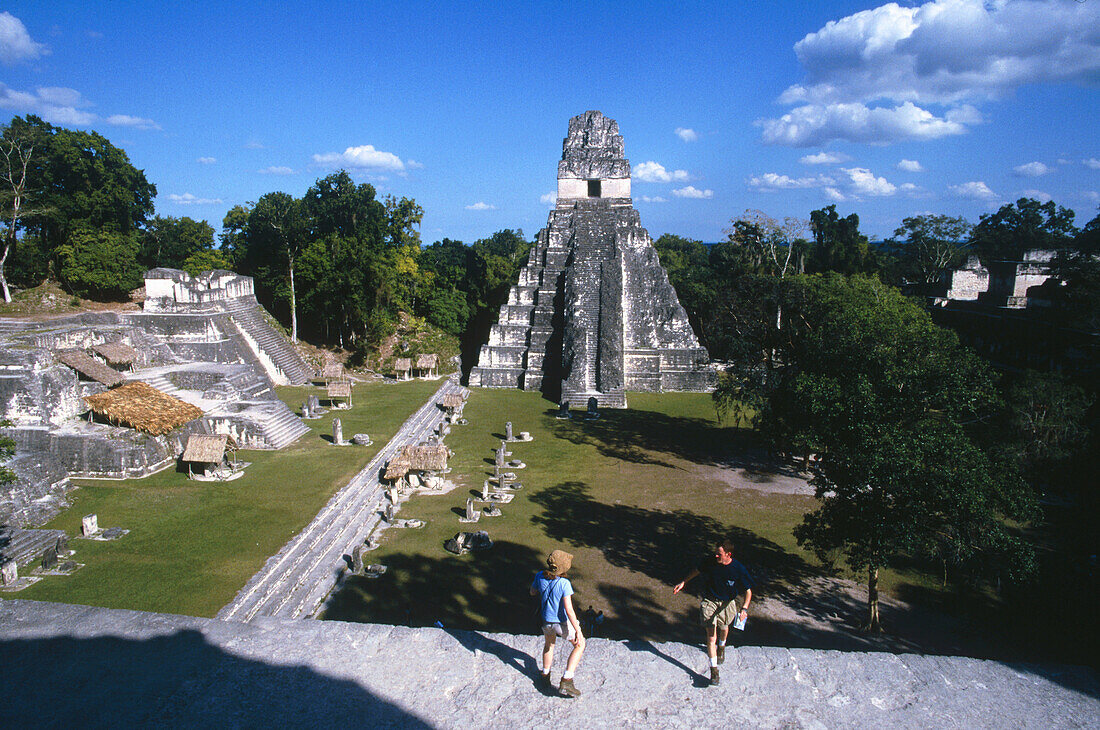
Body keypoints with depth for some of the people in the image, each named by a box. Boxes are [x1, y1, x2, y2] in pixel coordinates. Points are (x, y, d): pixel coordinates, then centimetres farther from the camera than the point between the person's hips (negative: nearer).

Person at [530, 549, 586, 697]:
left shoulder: (540, 576, -13)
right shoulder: (564, 583, -29)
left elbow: (533, 592, 6)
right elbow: (568, 610, -27)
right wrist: (578, 631, -20)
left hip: (546, 620, 5)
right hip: (563, 622, -5)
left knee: (549, 644, 33)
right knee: (580, 645, 18)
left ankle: (545, 676, 46)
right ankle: (566, 682, 11)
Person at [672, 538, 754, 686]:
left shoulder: (738, 569, -21)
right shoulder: (710, 562, -18)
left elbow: (748, 591, -12)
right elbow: (696, 570, 3)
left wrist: (744, 609, -26)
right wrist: (683, 583, 4)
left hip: (727, 603, 1)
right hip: (708, 601, -1)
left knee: (723, 628, 27)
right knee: (711, 637, -8)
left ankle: (721, 647, 61)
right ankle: (714, 670, 0)